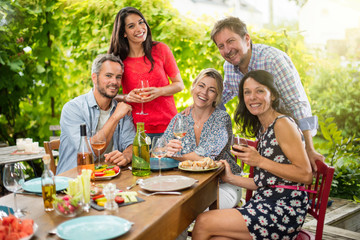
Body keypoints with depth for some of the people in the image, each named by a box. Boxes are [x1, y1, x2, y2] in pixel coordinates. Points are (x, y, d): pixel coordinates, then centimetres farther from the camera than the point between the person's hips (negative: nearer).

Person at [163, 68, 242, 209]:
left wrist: (173, 154, -18)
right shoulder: (180, 119, 3)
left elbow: (207, 158, -23)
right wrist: (167, 149, -29)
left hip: (223, 185, -3)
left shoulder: (222, 119, -10)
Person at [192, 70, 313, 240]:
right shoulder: (263, 129, 16)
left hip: (284, 211, -7)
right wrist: (231, 178, 6)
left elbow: (306, 175, -16)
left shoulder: (283, 124, -10)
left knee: (203, 222, -12)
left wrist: (260, 161, -18)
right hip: (265, 206, 7)